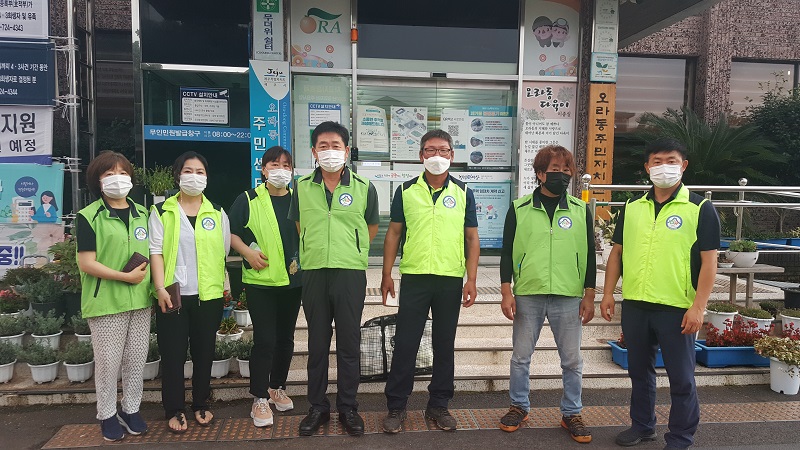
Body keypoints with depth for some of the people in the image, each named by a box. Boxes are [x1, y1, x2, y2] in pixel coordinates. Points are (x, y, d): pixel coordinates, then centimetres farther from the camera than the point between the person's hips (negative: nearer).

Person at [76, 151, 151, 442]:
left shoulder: (142, 214, 10)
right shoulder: (89, 216, -6)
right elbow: (86, 263, -11)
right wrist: (125, 277, -17)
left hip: (140, 300, 5)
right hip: (106, 302, -4)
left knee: (137, 359, 10)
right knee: (108, 361, 5)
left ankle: (131, 410, 26)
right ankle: (107, 415, 23)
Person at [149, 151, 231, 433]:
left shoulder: (217, 213, 9)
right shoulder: (161, 211, 3)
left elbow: (224, 253, 11)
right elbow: (155, 250, -4)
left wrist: (226, 286, 6)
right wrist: (160, 287, -13)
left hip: (208, 295, 2)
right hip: (173, 295, -1)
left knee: (204, 353, 10)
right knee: (173, 354, 4)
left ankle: (201, 405, 25)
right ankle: (174, 411, 18)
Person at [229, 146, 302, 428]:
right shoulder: (248, 200, -2)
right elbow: (231, 232, 3)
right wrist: (248, 252, -12)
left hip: (292, 280, 4)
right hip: (260, 281, -3)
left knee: (285, 338, 12)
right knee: (264, 340, -5)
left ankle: (277, 388, 31)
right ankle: (260, 399, 9)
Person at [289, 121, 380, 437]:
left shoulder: (364, 188, 0)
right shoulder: (302, 188, 4)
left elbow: (372, 227, 14)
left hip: (351, 273, -1)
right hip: (313, 273, 2)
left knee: (349, 343, 5)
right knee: (317, 343, 10)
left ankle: (348, 407, 20)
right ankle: (317, 407, 23)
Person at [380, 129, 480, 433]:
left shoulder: (463, 192, 5)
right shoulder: (406, 191, 4)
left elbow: (472, 238, 5)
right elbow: (393, 233, 7)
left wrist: (471, 279, -2)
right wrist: (386, 274, 2)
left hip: (451, 280, 1)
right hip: (414, 277, -1)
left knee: (445, 344, 10)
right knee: (405, 343, 3)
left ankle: (439, 405, 25)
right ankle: (396, 406, 17)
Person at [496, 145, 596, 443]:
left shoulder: (580, 210, 4)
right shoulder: (519, 209, 1)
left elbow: (589, 255, 7)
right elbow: (507, 253, 3)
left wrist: (589, 296, 4)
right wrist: (506, 293, -3)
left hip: (568, 298, 1)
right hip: (527, 296, 0)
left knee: (572, 360, 8)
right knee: (521, 356, 10)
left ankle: (571, 414, 26)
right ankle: (519, 407, 28)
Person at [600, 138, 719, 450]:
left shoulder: (700, 208, -4)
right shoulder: (632, 208, 8)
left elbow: (709, 261, -7)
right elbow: (617, 252, 12)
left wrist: (698, 307, -14)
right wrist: (608, 293, 5)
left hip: (677, 309, -4)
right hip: (634, 306, 4)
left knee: (681, 378, 7)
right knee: (639, 371, 17)